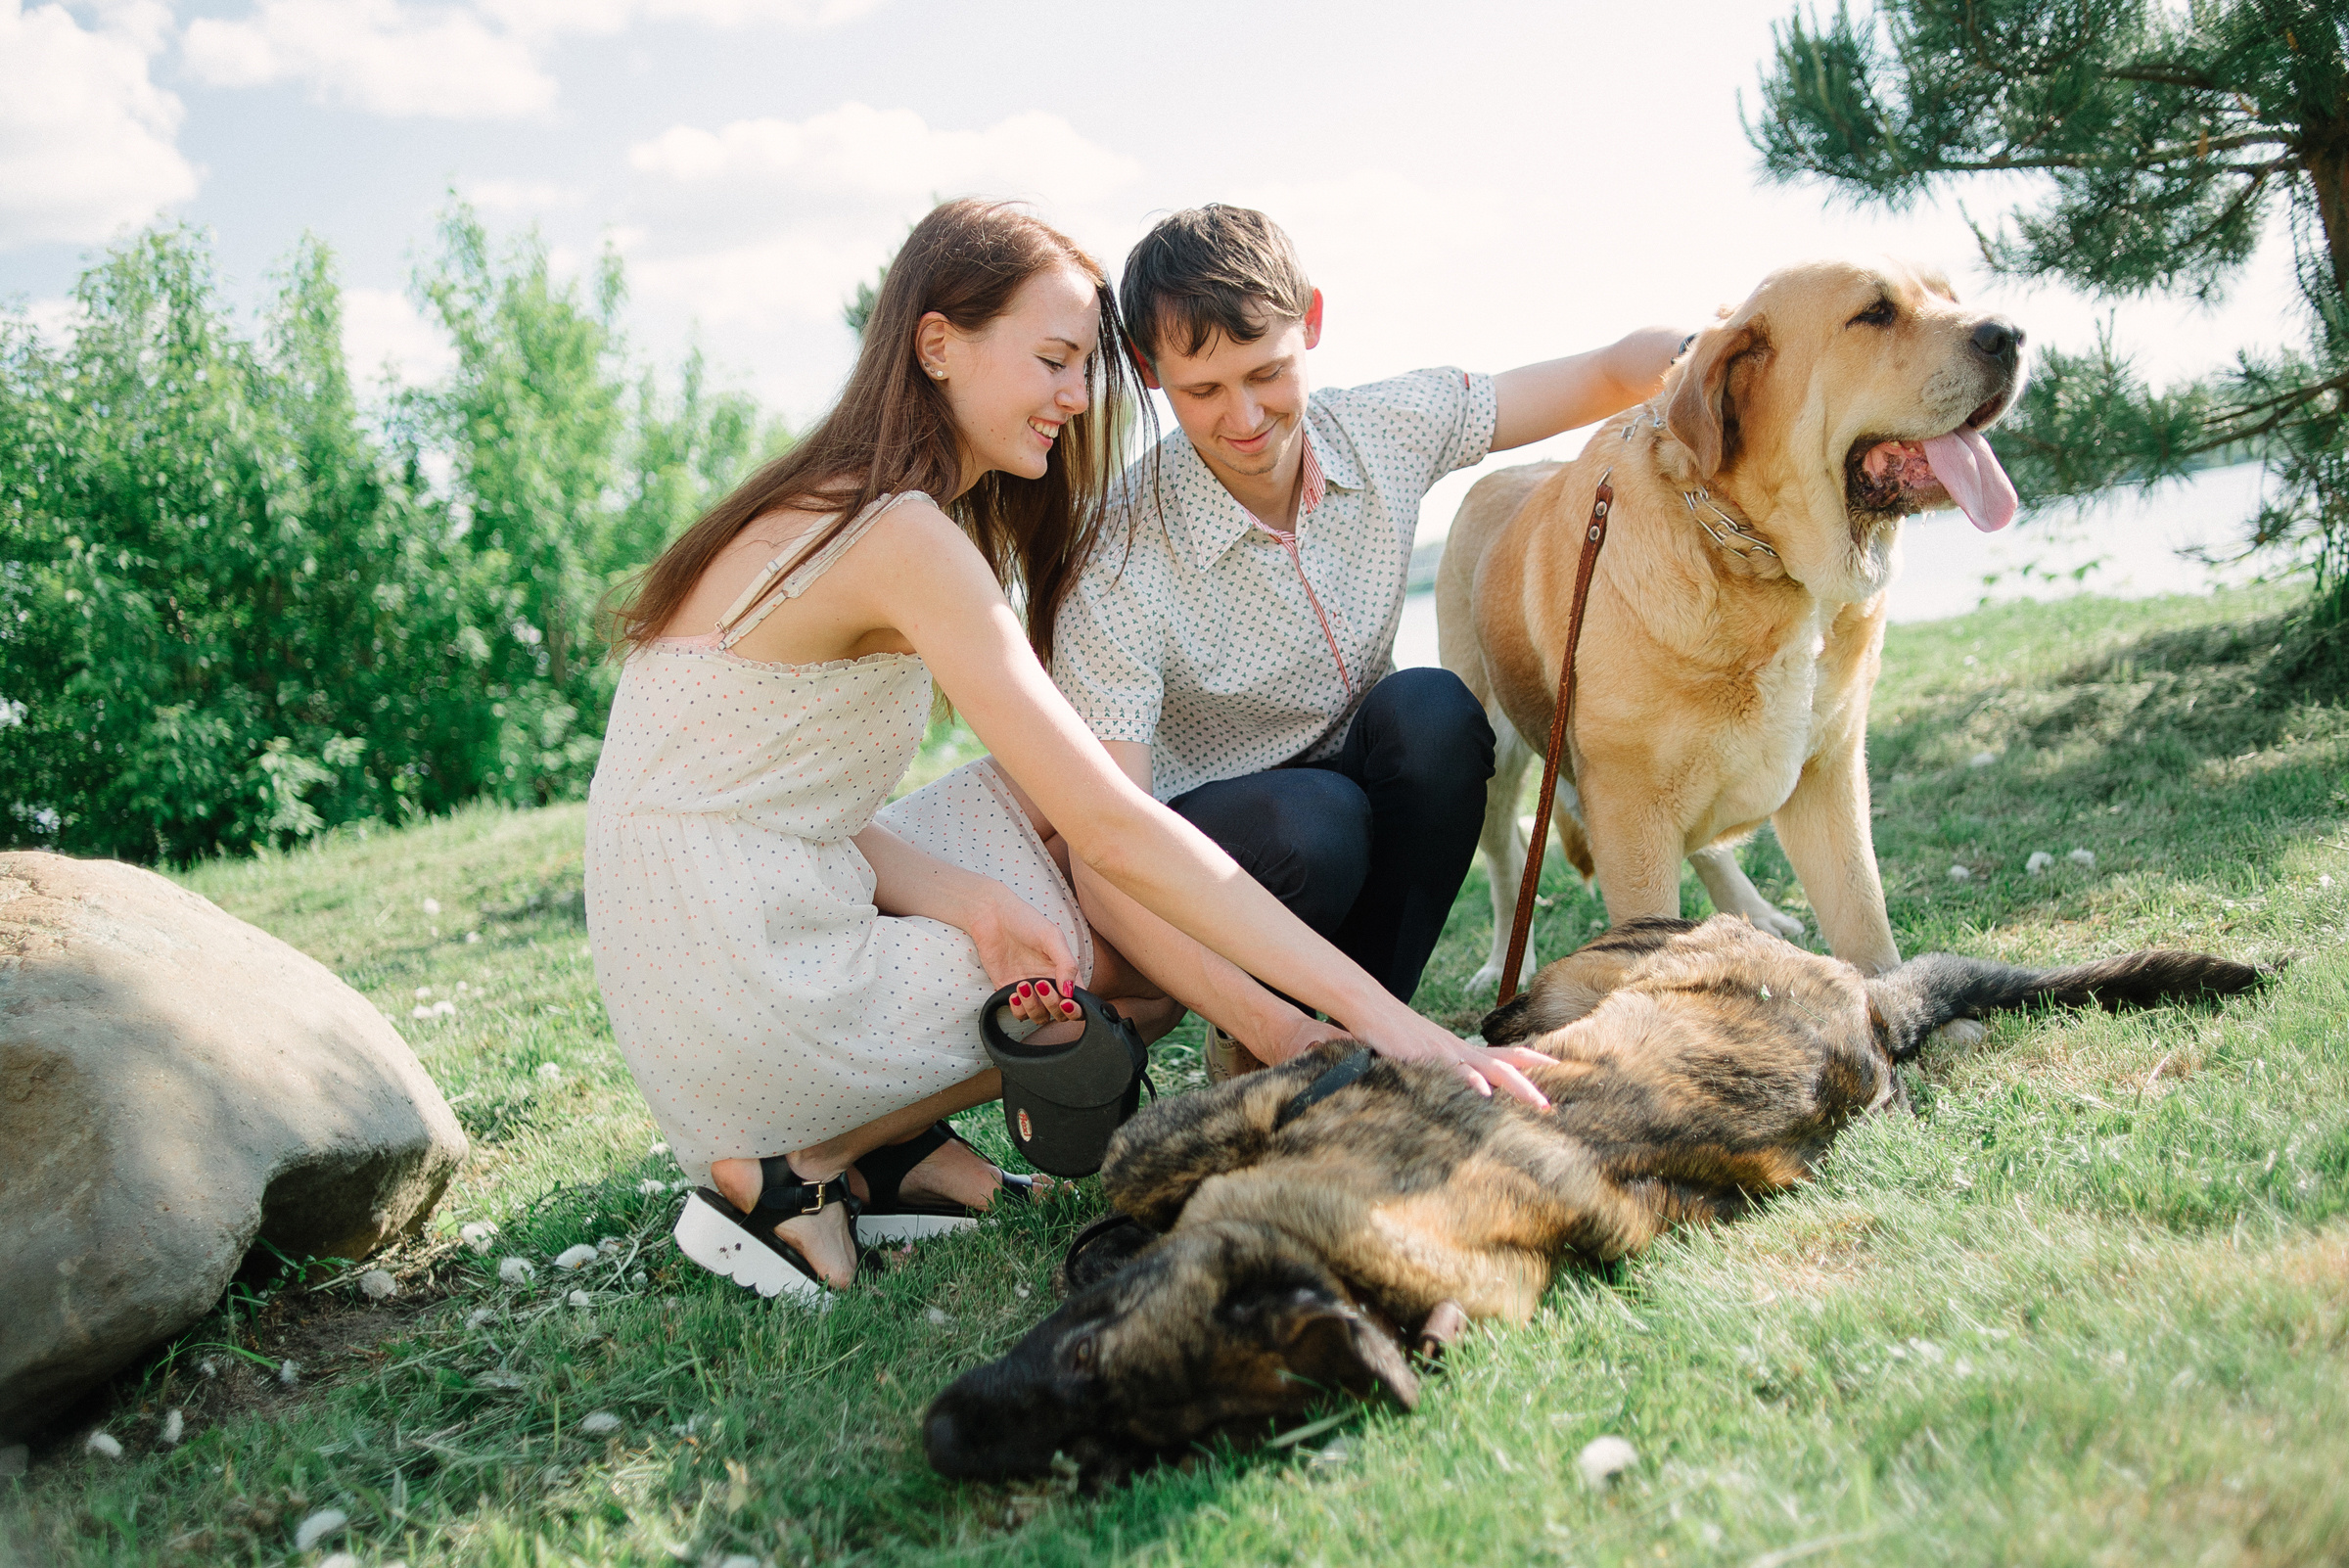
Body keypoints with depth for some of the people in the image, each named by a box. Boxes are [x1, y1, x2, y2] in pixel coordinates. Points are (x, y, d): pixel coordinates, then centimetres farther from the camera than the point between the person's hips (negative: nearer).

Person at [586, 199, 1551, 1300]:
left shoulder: (828, 505, 10)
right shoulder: (904, 537, -21)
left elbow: (796, 794, 5)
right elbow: (1116, 834, -26)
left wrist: (967, 896, -13)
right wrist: (1377, 1016, -25)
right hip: (743, 999, -9)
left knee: (1046, 791, 13)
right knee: (1156, 955, 3)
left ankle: (898, 1141, 9)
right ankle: (790, 1169, 2)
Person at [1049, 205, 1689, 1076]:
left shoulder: (1389, 432, -12)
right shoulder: (1121, 560, -26)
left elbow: (1609, 375, -5)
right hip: (1196, 831, -4)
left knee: (1430, 708, -27)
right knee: (1314, 818, -37)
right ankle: (1249, 1041, -4)